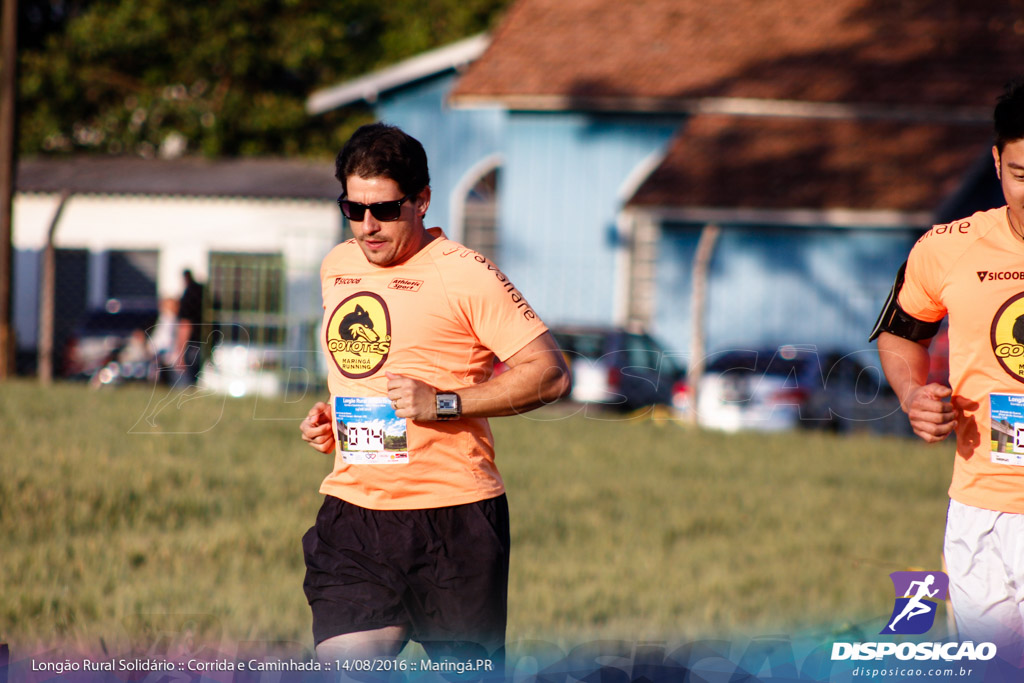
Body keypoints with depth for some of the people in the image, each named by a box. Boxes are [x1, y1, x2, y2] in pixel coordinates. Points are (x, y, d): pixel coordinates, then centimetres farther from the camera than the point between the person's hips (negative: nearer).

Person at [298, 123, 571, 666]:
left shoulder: (464, 275, -8)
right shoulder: (336, 267, 13)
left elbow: (550, 374, -11)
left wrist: (443, 403, -19)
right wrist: (328, 417, 13)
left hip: (453, 518, -5)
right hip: (352, 514, 5)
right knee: (343, 667, -13)